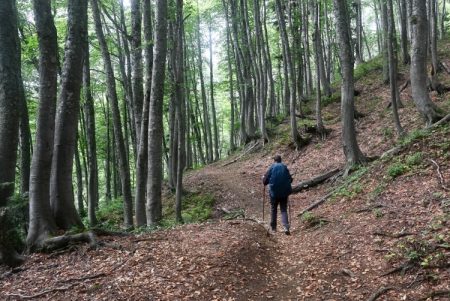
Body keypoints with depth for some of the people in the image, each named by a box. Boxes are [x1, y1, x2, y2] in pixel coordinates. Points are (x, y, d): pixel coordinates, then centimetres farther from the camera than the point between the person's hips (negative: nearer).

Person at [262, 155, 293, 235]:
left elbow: (265, 180, -4)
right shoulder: (285, 167, 1)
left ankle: (273, 227, 19)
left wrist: (263, 178, 19)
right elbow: (290, 179, 9)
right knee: (284, 210, 6)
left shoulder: (271, 168, -6)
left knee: (273, 209, 14)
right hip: (284, 192, 1)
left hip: (274, 192, -1)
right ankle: (286, 227, -12)